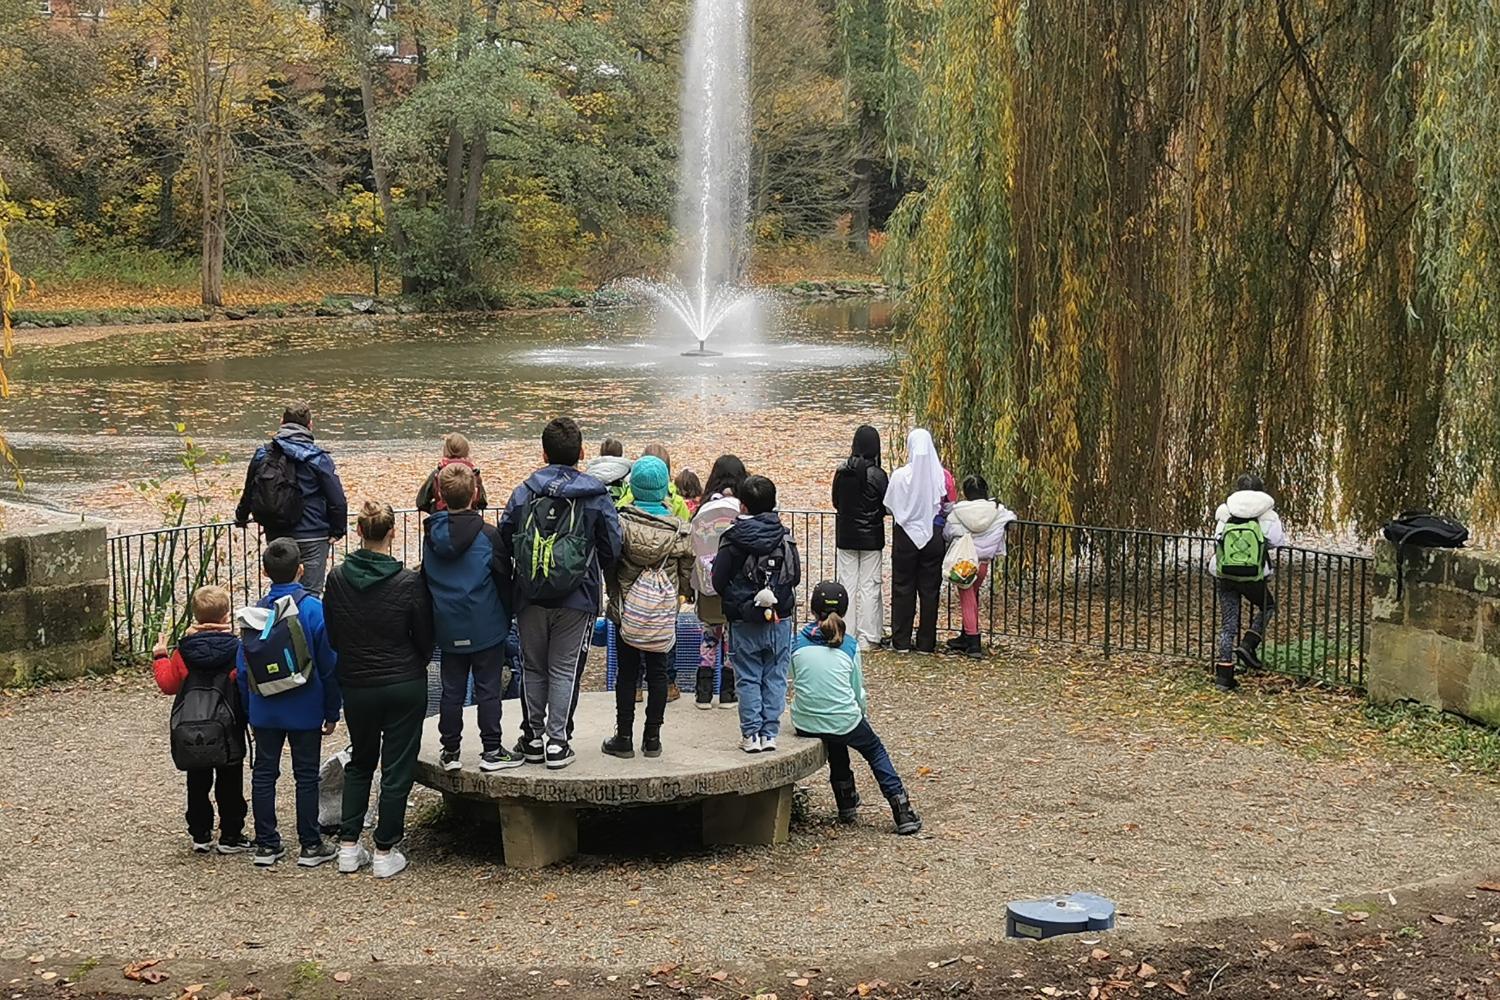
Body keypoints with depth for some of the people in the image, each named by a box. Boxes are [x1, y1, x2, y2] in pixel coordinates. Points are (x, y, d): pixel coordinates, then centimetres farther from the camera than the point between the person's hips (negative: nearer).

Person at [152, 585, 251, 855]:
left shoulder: (183, 652, -6)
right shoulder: (237, 650, -13)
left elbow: (168, 684, 2)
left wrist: (159, 658, 17)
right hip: (229, 734, -2)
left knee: (197, 785, 13)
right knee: (229, 786, 8)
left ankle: (200, 835, 17)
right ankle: (230, 836, 11)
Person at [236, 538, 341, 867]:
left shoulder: (255, 612, -2)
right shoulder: (313, 608, -12)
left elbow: (243, 669, 4)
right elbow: (329, 665, -10)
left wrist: (249, 711, 14)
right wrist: (332, 712, 0)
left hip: (264, 712, 3)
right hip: (305, 711, -3)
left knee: (263, 773, 12)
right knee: (306, 775, 6)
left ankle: (266, 844, 16)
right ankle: (310, 846, 10)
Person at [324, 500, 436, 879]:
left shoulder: (337, 578, -7)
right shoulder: (409, 583, -15)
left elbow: (331, 636, 3)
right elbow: (425, 639, -4)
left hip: (356, 686, 3)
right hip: (405, 686, -3)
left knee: (359, 762, 21)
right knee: (397, 768, 7)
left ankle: (348, 846, 17)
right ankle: (385, 852, 10)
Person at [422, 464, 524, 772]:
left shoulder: (431, 535, 0)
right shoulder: (487, 535, -14)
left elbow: (426, 579, 8)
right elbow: (503, 579, -7)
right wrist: (507, 615, 9)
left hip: (448, 628, 4)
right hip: (486, 627, -4)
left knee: (452, 690, 11)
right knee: (488, 689, 4)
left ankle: (450, 751, 16)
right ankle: (491, 751, 7)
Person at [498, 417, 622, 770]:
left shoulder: (522, 494, -2)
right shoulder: (596, 497, -7)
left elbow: (504, 546, 2)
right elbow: (612, 549, -2)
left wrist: (516, 586, 15)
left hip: (530, 599, 2)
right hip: (577, 600, -2)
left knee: (533, 668, 15)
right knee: (565, 670, 7)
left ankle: (533, 737, 21)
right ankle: (557, 741, 7)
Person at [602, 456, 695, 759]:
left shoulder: (621, 523, -13)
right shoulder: (679, 529, -8)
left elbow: (610, 566, -9)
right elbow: (687, 571, -1)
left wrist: (614, 598, 7)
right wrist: (682, 596, 17)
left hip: (627, 609, -1)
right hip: (665, 611, 1)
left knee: (627, 672, 8)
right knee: (658, 672, 10)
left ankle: (624, 737, 12)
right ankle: (653, 738, 14)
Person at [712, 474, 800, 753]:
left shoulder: (733, 537, -9)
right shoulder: (784, 536, -1)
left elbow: (719, 581, -6)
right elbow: (796, 575, 6)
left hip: (745, 623, -2)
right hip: (780, 619, 2)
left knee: (748, 679, 6)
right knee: (775, 678, 8)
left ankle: (751, 734, 5)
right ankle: (769, 733, 9)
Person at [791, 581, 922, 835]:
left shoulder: (798, 642, 0)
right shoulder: (850, 645, -2)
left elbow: (797, 680, 11)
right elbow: (858, 689, 5)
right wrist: (864, 713, 27)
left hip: (805, 724, 2)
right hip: (844, 722, -2)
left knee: (836, 745, 35)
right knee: (875, 750, 25)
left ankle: (846, 805, 41)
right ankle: (902, 810, 17)